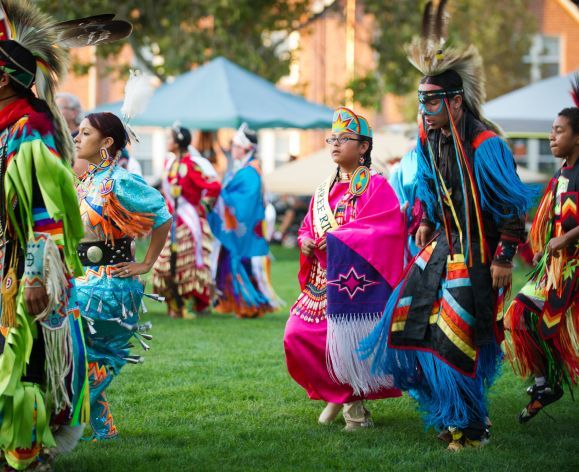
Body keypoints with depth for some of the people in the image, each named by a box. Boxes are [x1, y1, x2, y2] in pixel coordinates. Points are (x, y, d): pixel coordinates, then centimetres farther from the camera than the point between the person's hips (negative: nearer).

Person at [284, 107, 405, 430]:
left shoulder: (376, 186, -4)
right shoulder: (325, 190, 16)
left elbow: (388, 229, -17)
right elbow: (308, 226, 22)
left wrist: (336, 238, -19)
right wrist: (306, 241, -3)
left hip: (359, 280, -6)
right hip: (324, 280, 6)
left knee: (352, 343, -7)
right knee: (297, 337, -3)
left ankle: (355, 403, 15)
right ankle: (338, 394, 15)